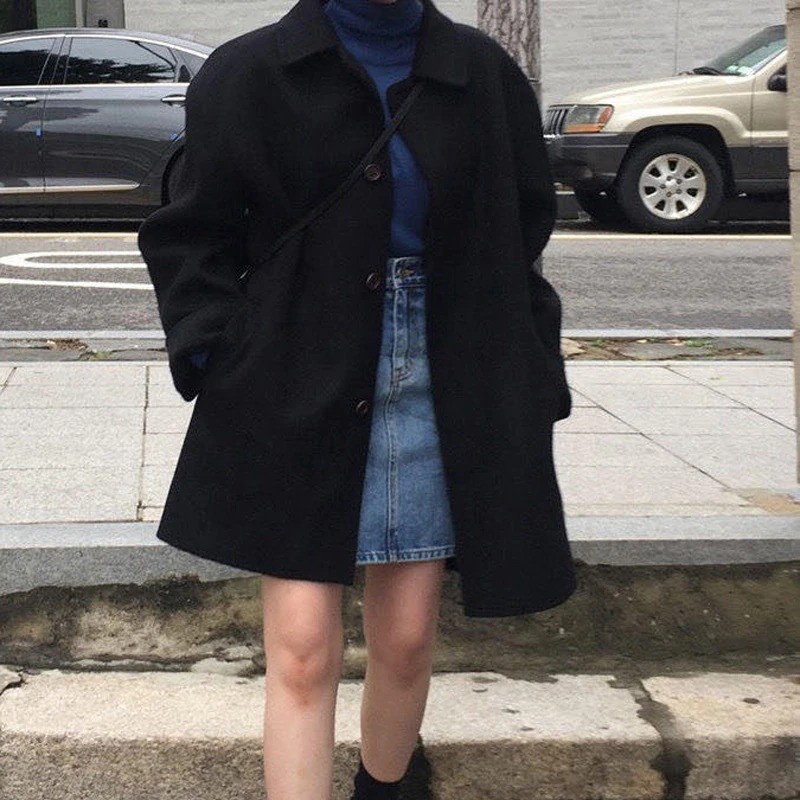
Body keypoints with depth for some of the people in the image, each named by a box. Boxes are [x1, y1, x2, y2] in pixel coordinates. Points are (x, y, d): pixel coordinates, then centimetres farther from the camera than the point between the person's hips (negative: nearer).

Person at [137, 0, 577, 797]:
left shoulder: (481, 74, 5)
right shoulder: (249, 75, -1)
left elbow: (522, 231, 11)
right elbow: (188, 237, 2)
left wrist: (521, 367, 1)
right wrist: (219, 357, -11)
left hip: (437, 390, 3)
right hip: (295, 393, -2)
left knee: (406, 638, 10)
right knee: (302, 646, -5)